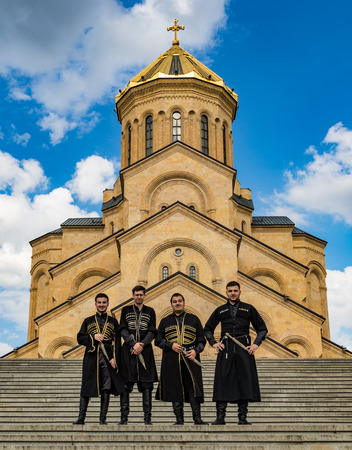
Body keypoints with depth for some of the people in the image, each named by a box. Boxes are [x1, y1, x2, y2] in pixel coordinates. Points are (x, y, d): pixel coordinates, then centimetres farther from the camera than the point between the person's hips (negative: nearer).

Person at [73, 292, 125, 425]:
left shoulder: (113, 322, 12)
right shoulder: (88, 321, 13)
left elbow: (117, 342, 6)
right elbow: (80, 338, 7)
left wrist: (114, 358, -6)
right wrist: (93, 337, -10)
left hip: (107, 359, 0)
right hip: (91, 358, 0)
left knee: (106, 389, 0)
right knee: (86, 389, -1)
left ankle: (103, 418, 6)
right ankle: (81, 418, 5)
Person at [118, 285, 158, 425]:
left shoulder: (150, 311, 12)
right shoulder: (126, 310, 11)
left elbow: (152, 332, 4)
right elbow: (123, 330, 2)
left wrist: (142, 345, -11)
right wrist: (134, 344, -12)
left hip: (145, 350, 0)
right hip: (128, 350, 0)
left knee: (146, 385, -2)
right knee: (126, 385, -2)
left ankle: (147, 417, 2)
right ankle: (124, 416, 3)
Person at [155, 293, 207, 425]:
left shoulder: (194, 319, 13)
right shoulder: (165, 321, 14)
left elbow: (201, 340, 12)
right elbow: (158, 340, 9)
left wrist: (196, 351, -7)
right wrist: (171, 345, -8)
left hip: (190, 358, -1)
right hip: (172, 359, 1)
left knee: (193, 387, -9)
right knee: (175, 388, -1)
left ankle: (197, 418, -6)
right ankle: (179, 419, 5)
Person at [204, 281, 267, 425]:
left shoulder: (248, 309, 12)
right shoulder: (220, 310, 15)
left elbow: (262, 329, 15)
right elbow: (207, 329, 23)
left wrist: (256, 344, 0)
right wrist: (213, 343, 7)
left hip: (243, 349, 0)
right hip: (225, 349, 1)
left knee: (244, 381, -2)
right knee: (223, 381, -3)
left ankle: (243, 417, 5)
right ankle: (220, 417, 2)